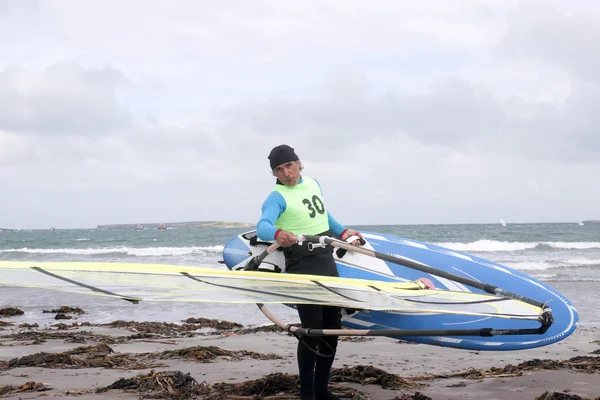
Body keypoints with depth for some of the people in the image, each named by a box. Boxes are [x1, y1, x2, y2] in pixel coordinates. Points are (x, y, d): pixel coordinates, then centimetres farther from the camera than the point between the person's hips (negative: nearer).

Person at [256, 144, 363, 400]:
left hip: (327, 263, 7)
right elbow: (262, 226, -33)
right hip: (302, 269, -7)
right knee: (312, 332, -11)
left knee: (332, 329, 11)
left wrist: (342, 232, 20)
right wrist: (277, 233, -53)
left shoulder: (313, 184, 9)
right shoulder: (277, 198, -14)